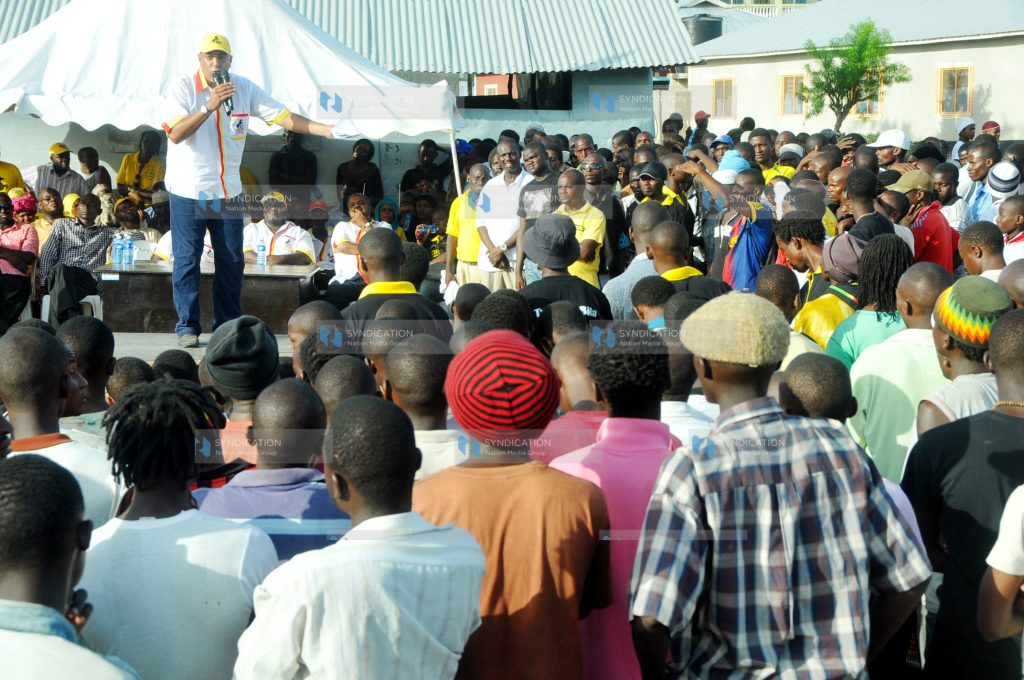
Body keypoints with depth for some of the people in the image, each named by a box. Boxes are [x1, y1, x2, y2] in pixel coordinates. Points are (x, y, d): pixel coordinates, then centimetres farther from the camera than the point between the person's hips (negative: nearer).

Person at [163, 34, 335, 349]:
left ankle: (228, 326, 17)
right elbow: (175, 134, -19)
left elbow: (283, 116, -2)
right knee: (187, 260, -1)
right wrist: (209, 106, -28)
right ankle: (188, 326, 8)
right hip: (188, 191, -3)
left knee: (232, 261, 7)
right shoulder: (184, 89, -8)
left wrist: (324, 129, -13)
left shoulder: (244, 88, 1)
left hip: (227, 190, 4)